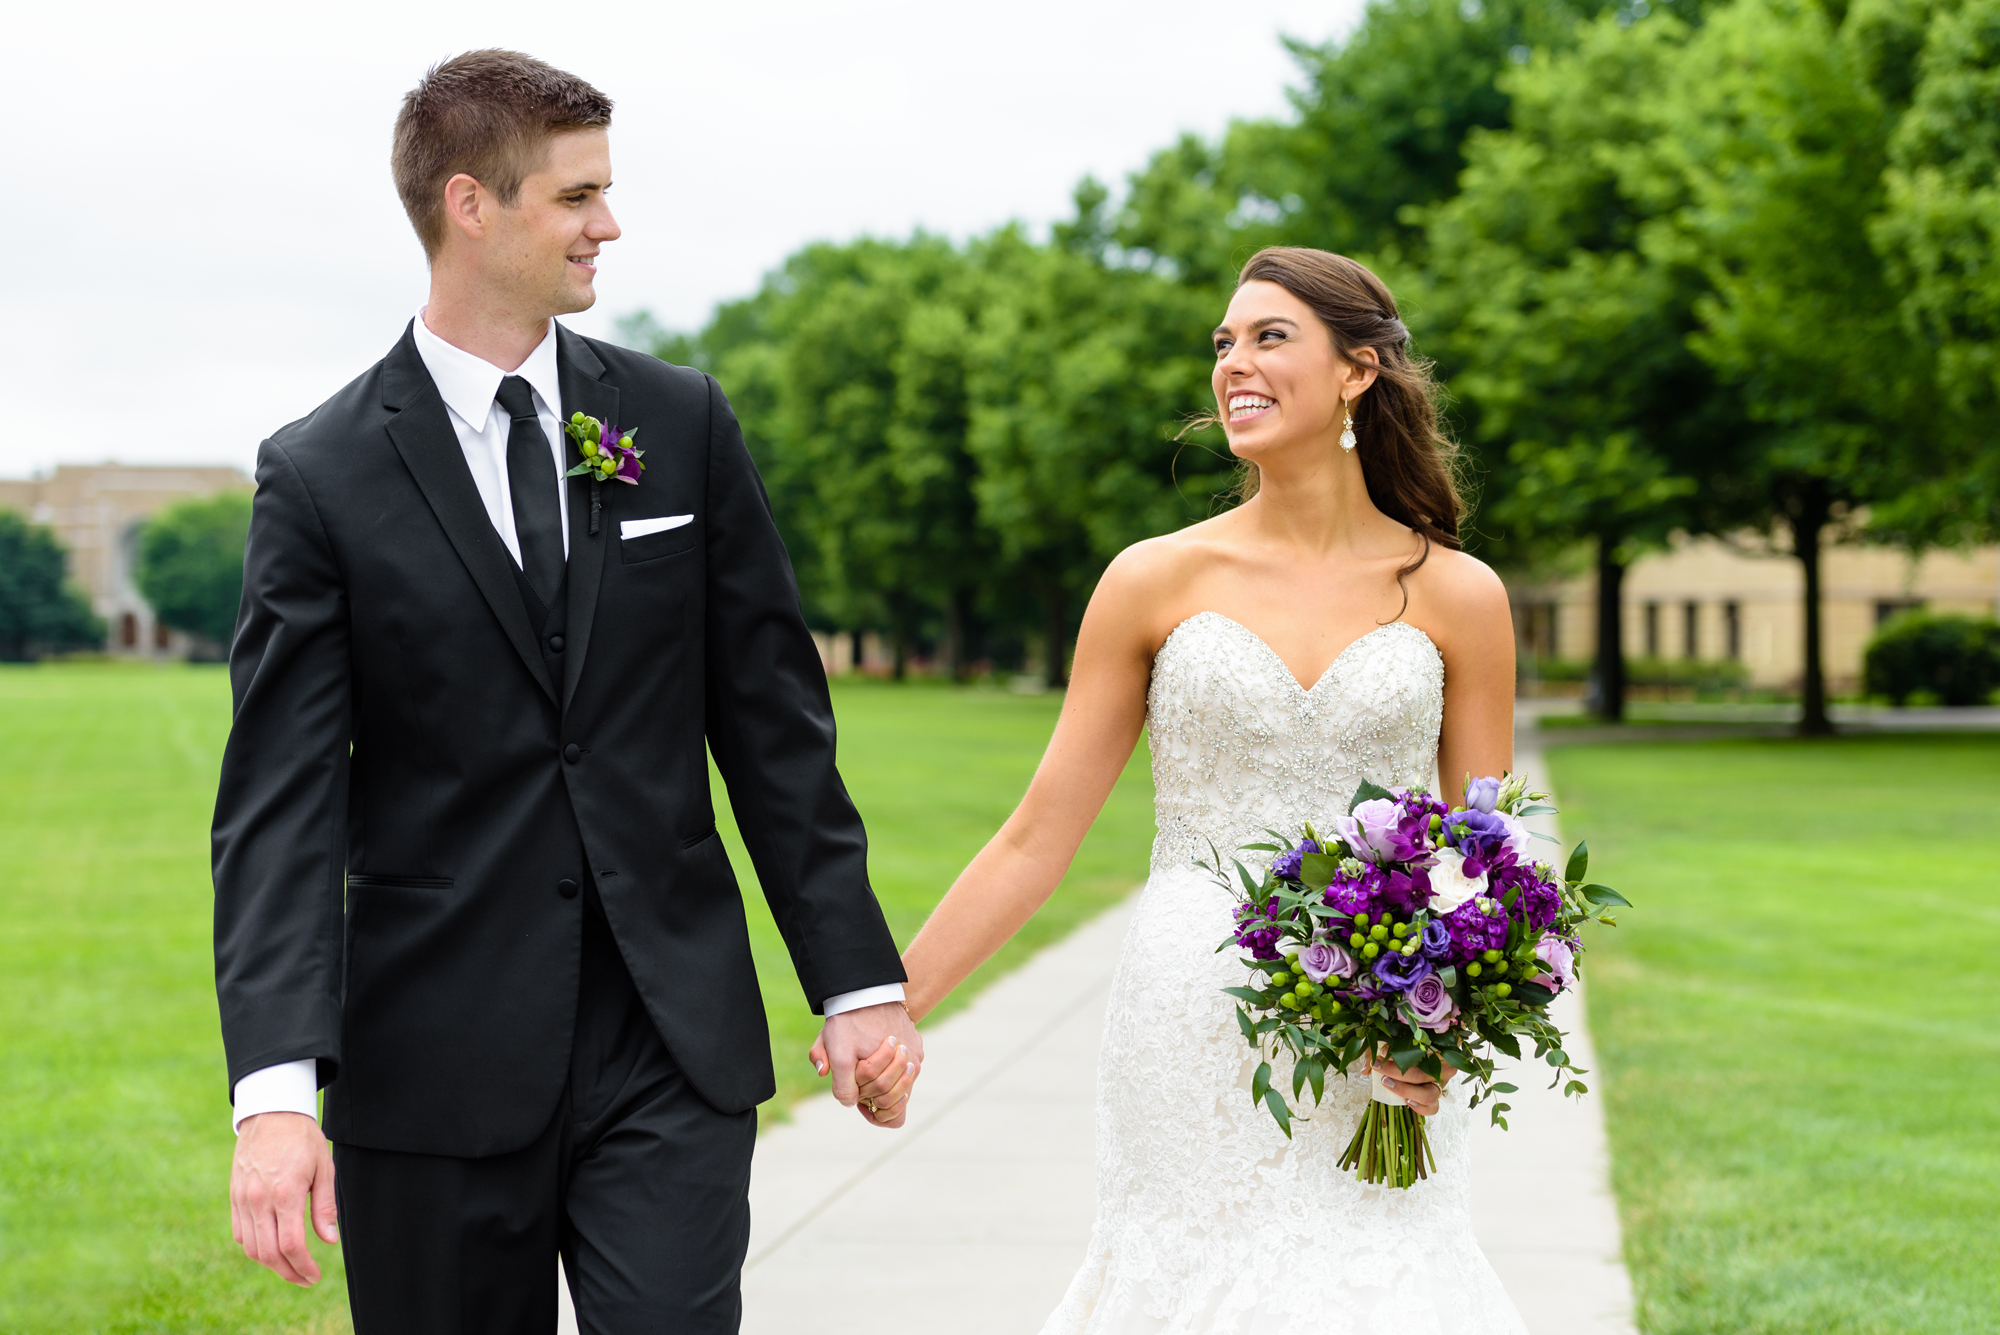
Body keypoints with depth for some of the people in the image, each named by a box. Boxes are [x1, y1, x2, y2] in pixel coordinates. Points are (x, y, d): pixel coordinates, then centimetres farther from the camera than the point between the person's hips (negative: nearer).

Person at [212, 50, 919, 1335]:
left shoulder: (682, 421, 6)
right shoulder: (321, 477, -3)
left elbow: (775, 721, 8)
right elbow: (282, 800, -8)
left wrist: (857, 978, 4)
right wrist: (276, 1088, -19)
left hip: (674, 1044, 2)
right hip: (437, 1068, -1)